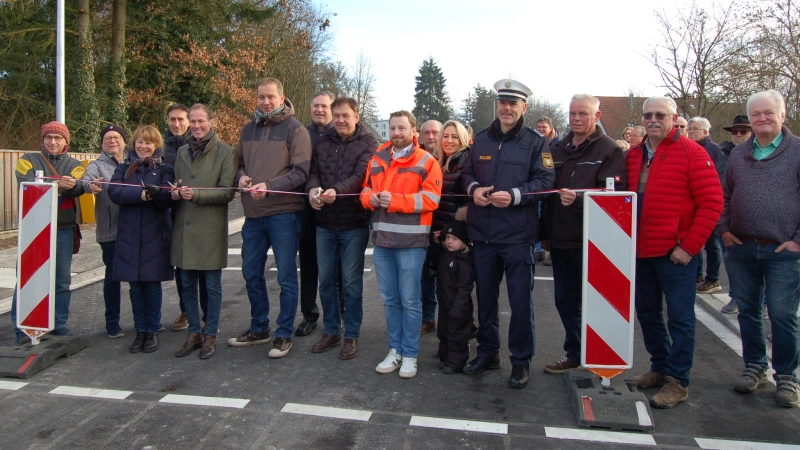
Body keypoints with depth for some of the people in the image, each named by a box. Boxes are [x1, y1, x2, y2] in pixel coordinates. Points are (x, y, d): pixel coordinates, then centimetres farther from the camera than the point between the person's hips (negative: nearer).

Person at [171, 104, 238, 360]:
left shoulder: (226, 152, -4)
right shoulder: (182, 152, 13)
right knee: (187, 285, 11)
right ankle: (194, 333, 25)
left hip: (211, 228, -5)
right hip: (184, 226, 5)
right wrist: (176, 193, -1)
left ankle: (210, 336, 17)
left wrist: (196, 194, -21)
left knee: (212, 286, 4)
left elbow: (228, 192, -10)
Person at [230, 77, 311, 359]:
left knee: (286, 276, 3)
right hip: (253, 213, 6)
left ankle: (284, 334, 15)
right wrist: (241, 176, -2)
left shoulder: (295, 129, -5)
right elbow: (239, 162, 21)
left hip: (283, 213, -6)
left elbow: (301, 172, -12)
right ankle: (258, 328, 31)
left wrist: (269, 186, -21)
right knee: (251, 273, 15)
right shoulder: (248, 129, 13)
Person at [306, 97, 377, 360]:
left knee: (352, 281, 4)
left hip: (354, 222, -4)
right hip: (325, 222, 5)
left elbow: (360, 176, -17)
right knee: (326, 279, 12)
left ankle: (352, 335, 17)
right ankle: (331, 331, 27)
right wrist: (312, 188, -21)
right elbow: (313, 171, 2)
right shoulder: (323, 142, 10)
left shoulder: (368, 143, -4)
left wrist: (337, 190, -35)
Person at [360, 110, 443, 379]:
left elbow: (430, 199, -12)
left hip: (410, 241, -5)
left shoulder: (426, 162, -3)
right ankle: (395, 350, 24)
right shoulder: (377, 159, 14)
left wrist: (395, 200, -20)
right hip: (381, 239, 5)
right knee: (390, 299, 12)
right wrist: (371, 198, -6)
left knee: (410, 301, 2)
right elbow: (365, 190, 18)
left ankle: (410, 354, 13)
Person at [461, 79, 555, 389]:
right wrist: (473, 188, -5)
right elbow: (467, 172, 17)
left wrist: (514, 195, -22)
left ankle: (521, 361, 18)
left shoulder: (535, 142, -1)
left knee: (520, 300, 3)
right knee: (485, 296, 15)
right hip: (483, 233, 4)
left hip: (518, 235, -4)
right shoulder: (481, 139, 12)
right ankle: (487, 352, 30)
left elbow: (545, 181, -8)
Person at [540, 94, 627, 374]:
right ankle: (574, 353, 29)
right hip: (560, 240, 7)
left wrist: (578, 198, -32)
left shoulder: (609, 150, -5)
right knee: (565, 299, 14)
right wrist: (545, 233, 16)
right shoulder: (559, 151, 16)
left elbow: (614, 194, -16)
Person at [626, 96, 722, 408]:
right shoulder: (634, 155, 10)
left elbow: (712, 202, -10)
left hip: (675, 253, -6)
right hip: (640, 251, 6)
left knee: (679, 317, 2)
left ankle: (678, 381, 13)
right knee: (646, 311, 15)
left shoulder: (691, 152, -7)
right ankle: (660, 367, 31)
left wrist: (689, 245, -13)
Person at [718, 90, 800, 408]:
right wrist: (724, 229, 6)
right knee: (748, 312, 12)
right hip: (741, 249, 4)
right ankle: (755, 367, 27)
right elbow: (723, 195, 18)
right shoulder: (739, 153, 11)